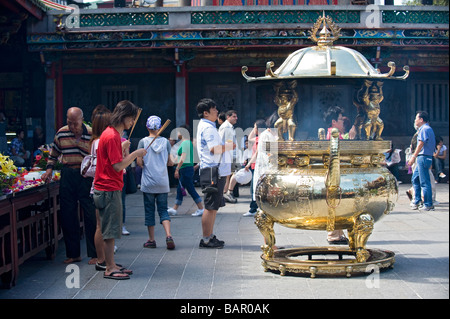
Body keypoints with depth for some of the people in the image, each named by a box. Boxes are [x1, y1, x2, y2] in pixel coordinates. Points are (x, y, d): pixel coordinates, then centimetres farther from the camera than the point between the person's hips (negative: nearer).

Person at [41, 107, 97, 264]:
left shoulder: (92, 134, -6)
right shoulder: (61, 133, 4)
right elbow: (54, 153, 19)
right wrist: (49, 169, 8)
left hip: (86, 176, -3)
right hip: (67, 175, 4)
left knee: (90, 215, -4)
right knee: (67, 216, 5)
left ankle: (94, 254, 5)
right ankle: (73, 253, 16)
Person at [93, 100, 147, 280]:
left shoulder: (112, 134, 14)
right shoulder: (112, 136, -18)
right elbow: (118, 166, -21)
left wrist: (122, 148, 16)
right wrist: (135, 154, -13)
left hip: (111, 188, 10)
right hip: (109, 190, -10)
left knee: (111, 230, 14)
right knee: (110, 230, -4)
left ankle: (111, 265, 21)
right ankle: (110, 269, 1)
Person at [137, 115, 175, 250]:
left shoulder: (143, 142, -6)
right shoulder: (165, 142, 1)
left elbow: (139, 161, -9)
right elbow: (170, 162, 3)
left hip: (148, 182, -2)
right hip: (163, 182, 2)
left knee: (149, 210, 7)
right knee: (163, 210, 8)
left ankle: (151, 240, 11)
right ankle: (168, 236, -11)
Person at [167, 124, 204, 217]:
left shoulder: (185, 143, -15)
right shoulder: (189, 142, 15)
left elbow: (183, 158, -21)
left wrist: (177, 169, -18)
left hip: (185, 169, -10)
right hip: (188, 169, 10)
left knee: (191, 190, -6)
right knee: (179, 189, 14)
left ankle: (201, 209, -4)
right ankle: (174, 209, 19)